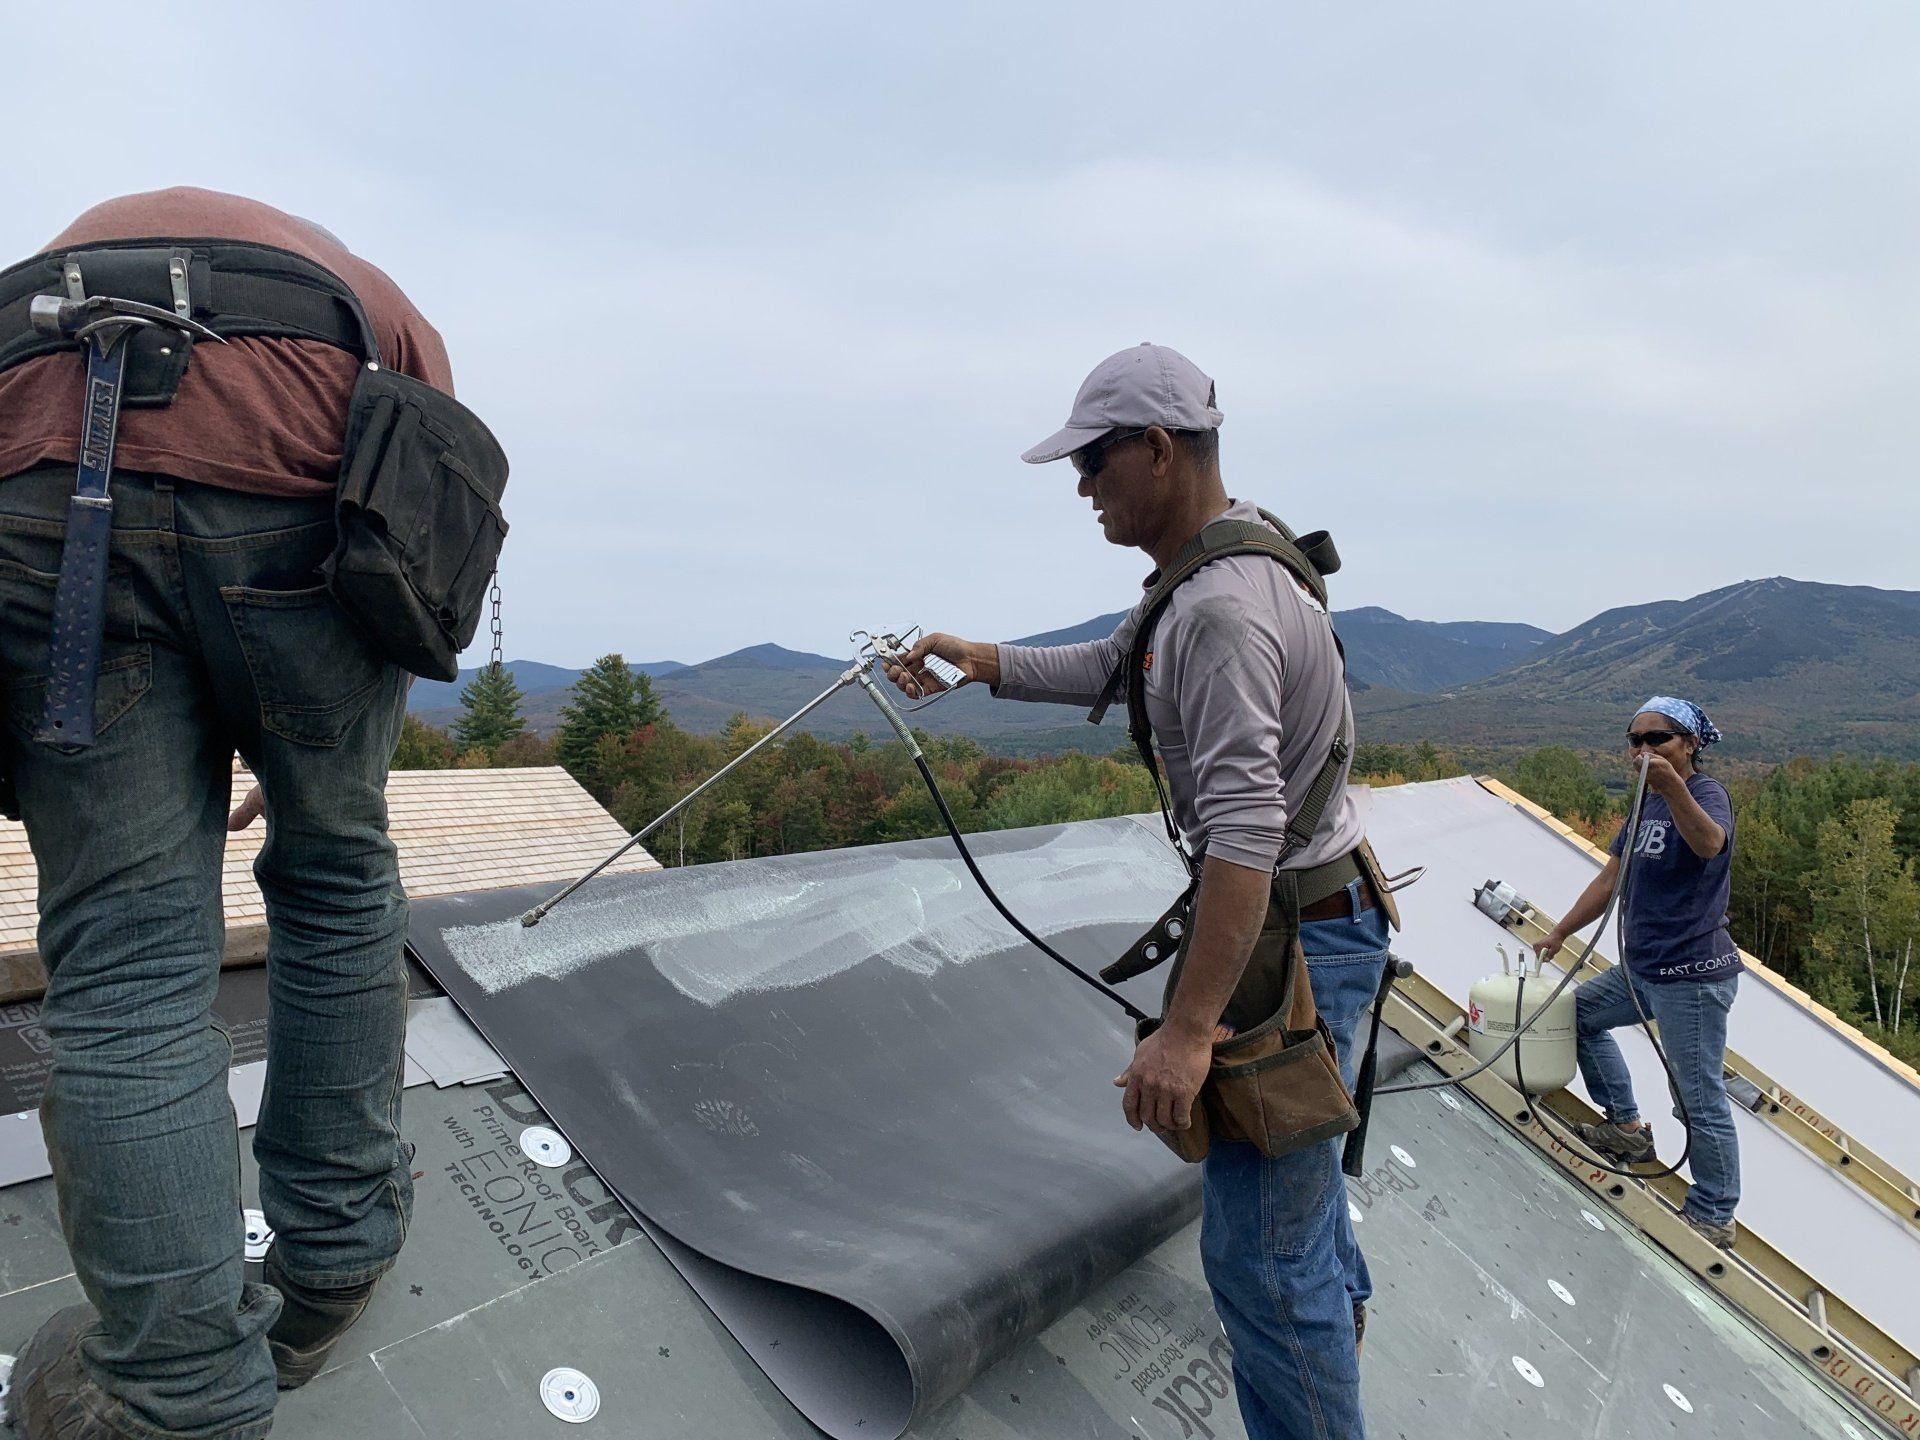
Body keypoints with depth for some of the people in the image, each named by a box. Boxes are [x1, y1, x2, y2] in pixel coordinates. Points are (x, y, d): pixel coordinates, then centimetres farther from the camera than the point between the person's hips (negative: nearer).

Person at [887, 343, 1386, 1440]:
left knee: (1257, 1249, -3)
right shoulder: (1230, 553, 6)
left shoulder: (1220, 610, -29)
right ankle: (1337, 1297, 60)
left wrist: (1188, 1029, -36)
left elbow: (1246, 828, -35)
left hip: (1298, 936, -11)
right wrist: (977, 659, 14)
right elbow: (1111, 668, 17)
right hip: (1302, 909, 11)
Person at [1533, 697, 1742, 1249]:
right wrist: (1559, 933, 20)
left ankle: (1714, 1217, 12)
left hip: (1693, 976, -9)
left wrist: (1671, 784, -54)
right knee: (1581, 1010, 23)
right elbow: (1610, 879, 18)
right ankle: (1627, 1127, 31)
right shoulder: (1646, 805, 12)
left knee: (1700, 1098, -3)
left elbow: (1709, 843, -38)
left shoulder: (1707, 792, -13)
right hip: (1641, 970, 9)